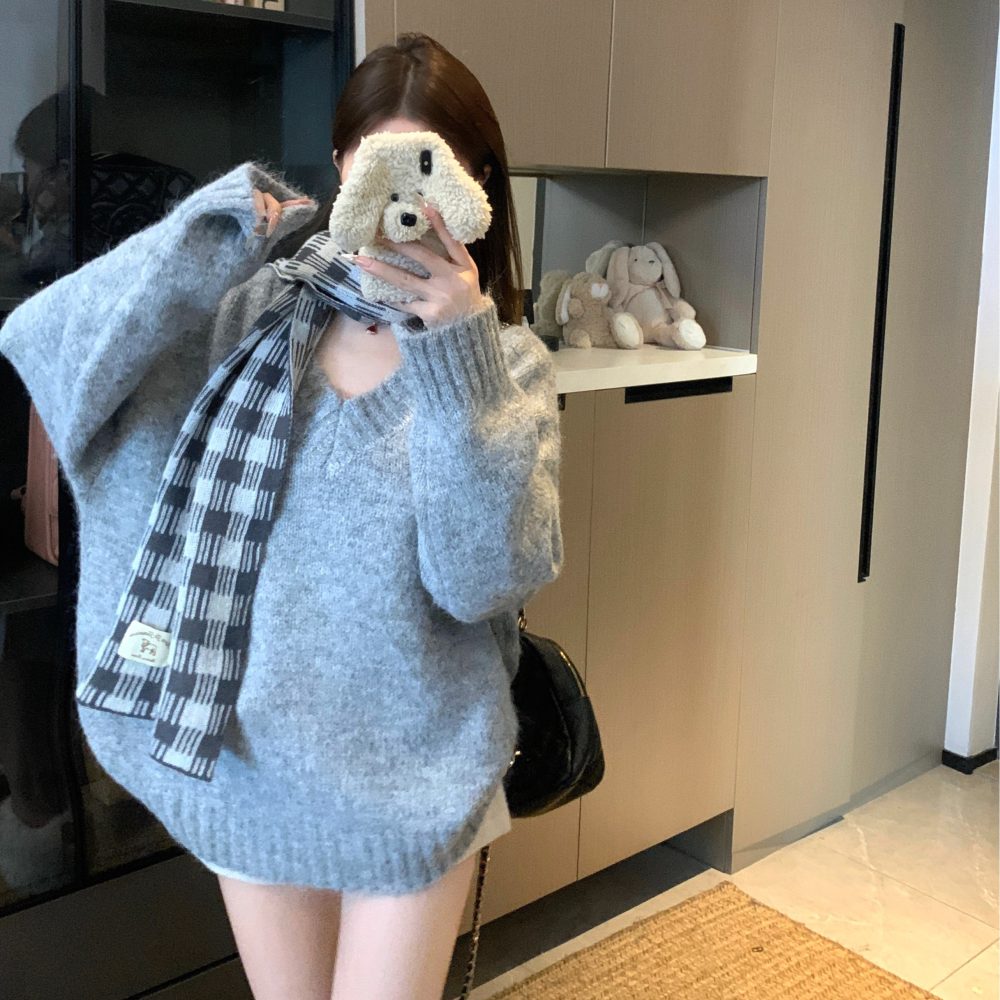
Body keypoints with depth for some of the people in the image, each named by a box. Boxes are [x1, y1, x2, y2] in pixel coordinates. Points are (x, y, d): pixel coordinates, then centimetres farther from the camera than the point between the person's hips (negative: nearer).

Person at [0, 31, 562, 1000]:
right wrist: (216, 236, -20)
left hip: (413, 776, -2)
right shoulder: (250, 314, -4)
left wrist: (457, 358, -28)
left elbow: (485, 579, -19)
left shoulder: (506, 366, -7)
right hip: (250, 758, 2)